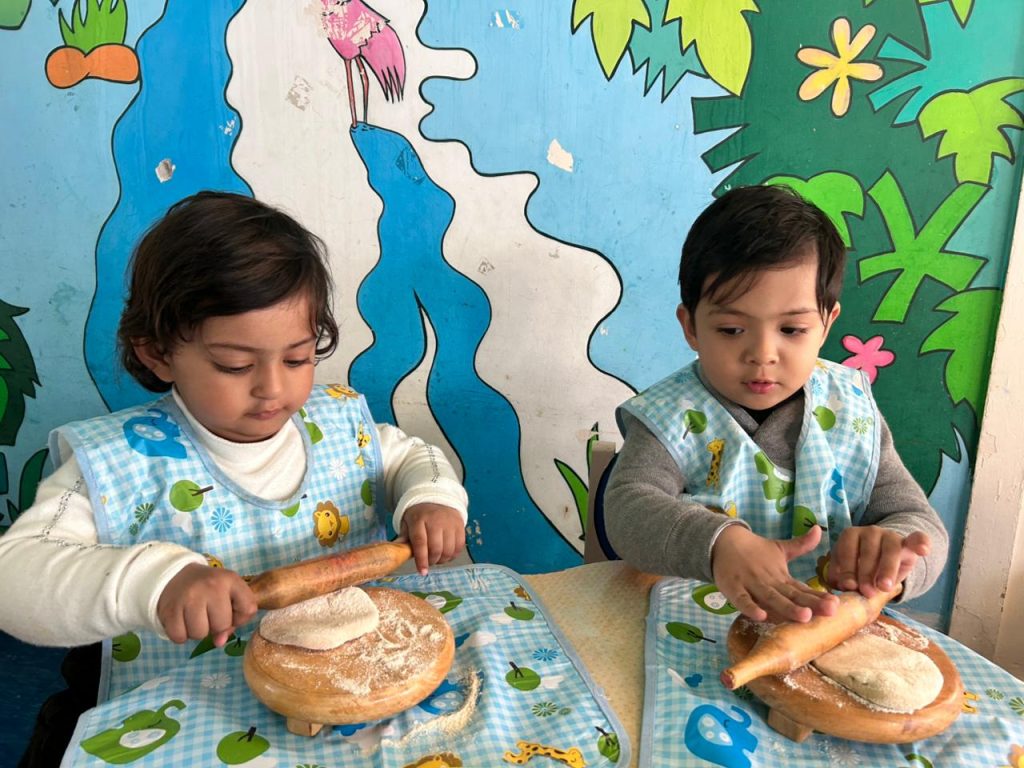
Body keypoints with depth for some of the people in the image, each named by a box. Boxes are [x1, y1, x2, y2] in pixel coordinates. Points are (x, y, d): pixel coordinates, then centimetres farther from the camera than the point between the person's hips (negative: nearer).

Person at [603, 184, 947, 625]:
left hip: (832, 630, 3)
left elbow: (921, 525, 2)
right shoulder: (674, 420, -6)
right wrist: (720, 543, -41)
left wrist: (888, 554, -23)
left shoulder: (851, 412, 3)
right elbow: (628, 508, -21)